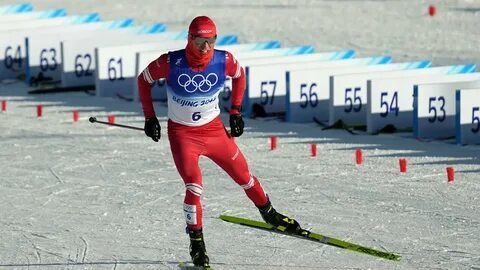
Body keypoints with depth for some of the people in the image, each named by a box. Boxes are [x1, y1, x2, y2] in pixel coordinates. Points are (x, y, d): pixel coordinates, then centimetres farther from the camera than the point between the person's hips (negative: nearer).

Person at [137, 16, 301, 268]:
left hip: (214, 129, 3)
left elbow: (239, 75, 8)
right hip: (182, 133, -3)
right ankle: (196, 242, -2)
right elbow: (144, 80, -4)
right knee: (194, 187, -18)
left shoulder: (223, 61, -16)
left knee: (244, 176, 13)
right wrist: (149, 117, -3)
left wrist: (235, 111, 7)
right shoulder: (171, 63, -22)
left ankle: (268, 212, 40)